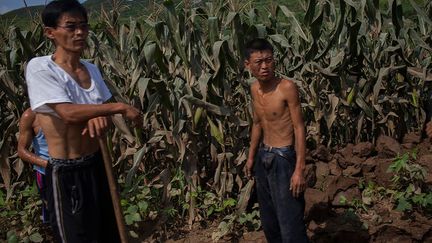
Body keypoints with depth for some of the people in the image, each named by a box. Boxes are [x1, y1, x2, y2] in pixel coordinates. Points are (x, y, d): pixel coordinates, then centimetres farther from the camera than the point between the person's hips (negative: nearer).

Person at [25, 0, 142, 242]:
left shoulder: (91, 69, 6)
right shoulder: (39, 67, -15)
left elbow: (106, 108, 10)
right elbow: (68, 112, -25)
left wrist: (100, 117, -15)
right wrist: (121, 107, -20)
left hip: (98, 163, 7)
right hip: (66, 173, -7)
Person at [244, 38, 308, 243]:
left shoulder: (287, 87, -18)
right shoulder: (254, 88, 3)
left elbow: (299, 128, -16)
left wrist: (299, 169, -20)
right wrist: (251, 156, 19)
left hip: (283, 159, -7)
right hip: (263, 157, 7)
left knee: (290, 224, -5)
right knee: (268, 221, 19)